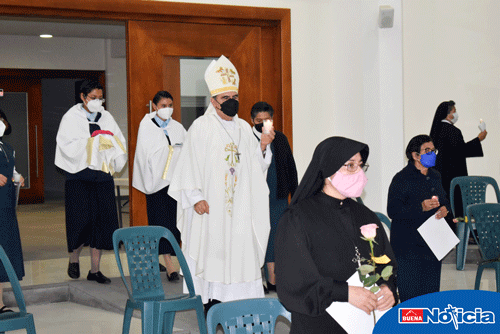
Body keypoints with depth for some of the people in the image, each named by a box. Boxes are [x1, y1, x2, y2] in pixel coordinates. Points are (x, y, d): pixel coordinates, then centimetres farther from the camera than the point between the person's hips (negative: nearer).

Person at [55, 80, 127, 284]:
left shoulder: (106, 117, 13)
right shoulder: (71, 118, 0)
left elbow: (120, 142, 12)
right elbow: (67, 146, -11)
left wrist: (109, 141, -10)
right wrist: (92, 142, -17)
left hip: (102, 176, 4)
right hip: (79, 177, -4)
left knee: (101, 222, 2)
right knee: (81, 221, -7)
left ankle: (94, 270, 11)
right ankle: (74, 259, 21)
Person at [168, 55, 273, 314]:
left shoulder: (244, 128, 12)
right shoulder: (201, 128, -3)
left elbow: (256, 167, 12)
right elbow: (189, 164, -6)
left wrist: (263, 148, -6)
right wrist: (195, 197, -14)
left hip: (239, 204, 5)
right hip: (211, 205, -4)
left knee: (239, 249, 2)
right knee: (211, 249, -4)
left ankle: (237, 299, 9)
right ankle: (210, 300, 4)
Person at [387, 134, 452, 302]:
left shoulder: (435, 177, 15)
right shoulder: (402, 179, -8)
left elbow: (444, 200, 28)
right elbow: (393, 211, -16)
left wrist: (445, 209, 3)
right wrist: (421, 207, -26)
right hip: (408, 248, -7)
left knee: (432, 293, 9)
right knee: (410, 296, -6)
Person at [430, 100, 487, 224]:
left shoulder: (438, 129, 12)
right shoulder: (452, 130, -15)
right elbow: (461, 149, -20)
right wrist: (479, 139, -11)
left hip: (440, 172, 9)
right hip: (452, 173, -9)